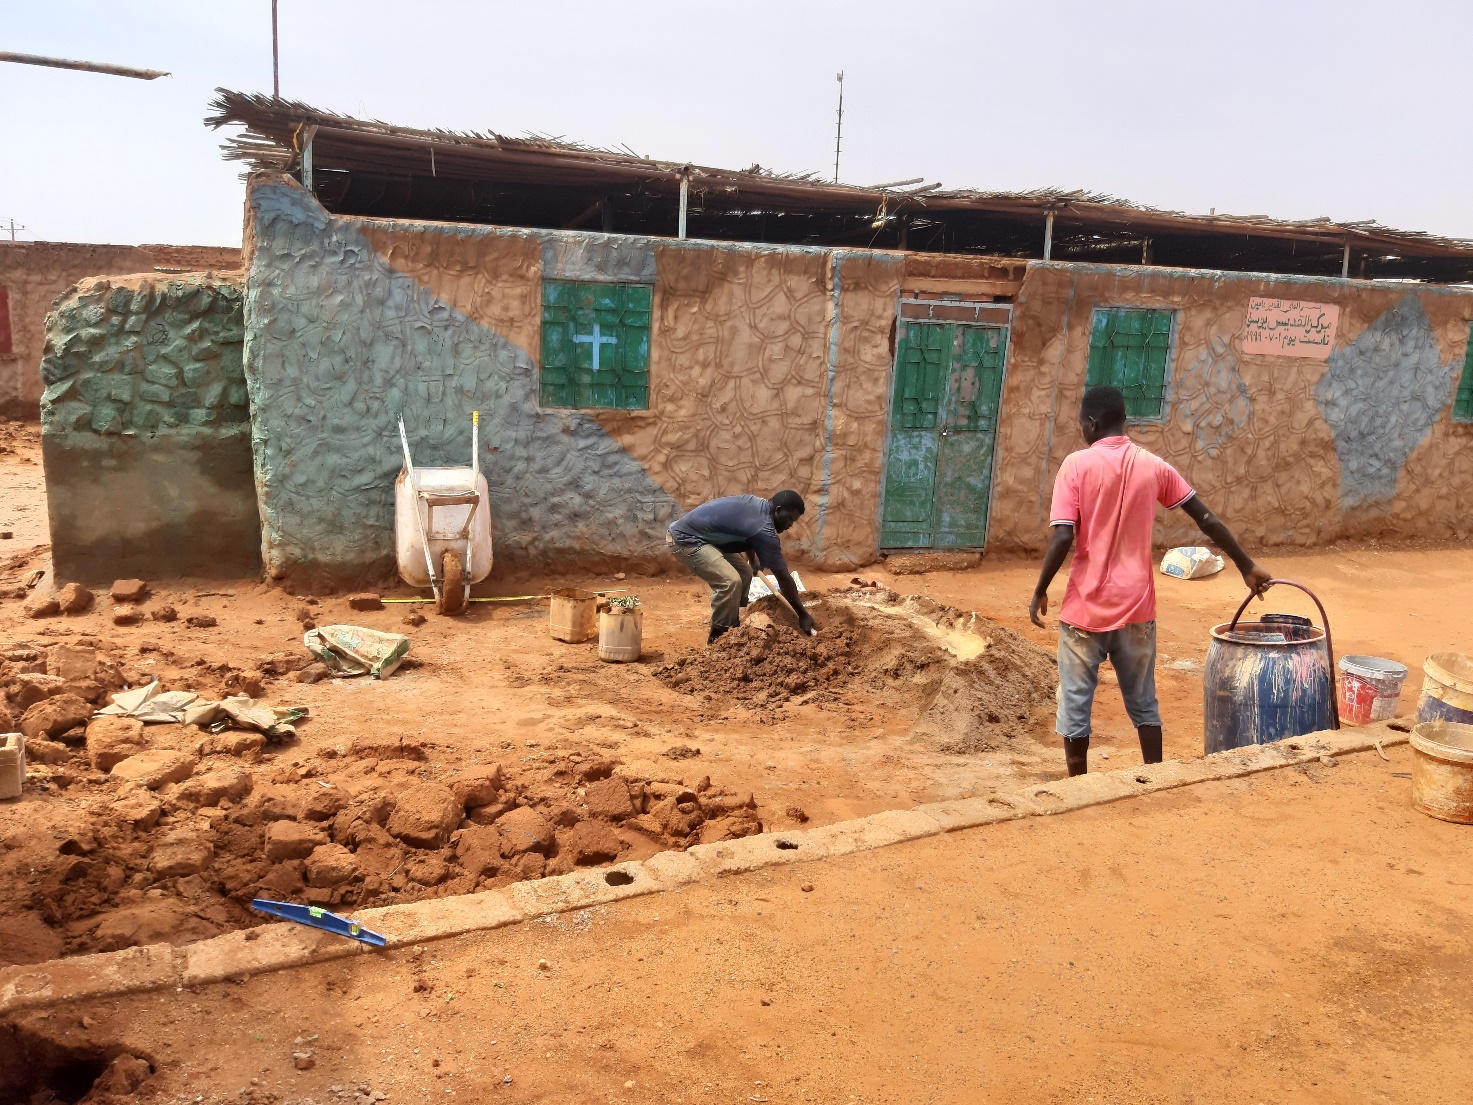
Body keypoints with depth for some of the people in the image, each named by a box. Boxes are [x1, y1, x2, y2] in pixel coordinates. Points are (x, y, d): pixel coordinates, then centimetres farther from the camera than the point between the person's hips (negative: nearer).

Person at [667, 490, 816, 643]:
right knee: (730, 581, -24)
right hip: (684, 539, -11)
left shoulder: (758, 504, 4)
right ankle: (717, 639, -9)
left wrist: (753, 561, 38)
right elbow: (784, 578, -17)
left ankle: (732, 628, 20)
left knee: (744, 573, 12)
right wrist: (803, 615, -10)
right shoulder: (763, 529, -23)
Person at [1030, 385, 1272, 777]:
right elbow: (1208, 521, 7)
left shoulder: (1077, 464, -10)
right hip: (1136, 607, 4)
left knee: (1075, 704, 9)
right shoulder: (1153, 466, 3)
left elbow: (1062, 538, -17)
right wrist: (1248, 568, 16)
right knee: (1143, 702, 17)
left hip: (1085, 608, -4)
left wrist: (1040, 591, -5)